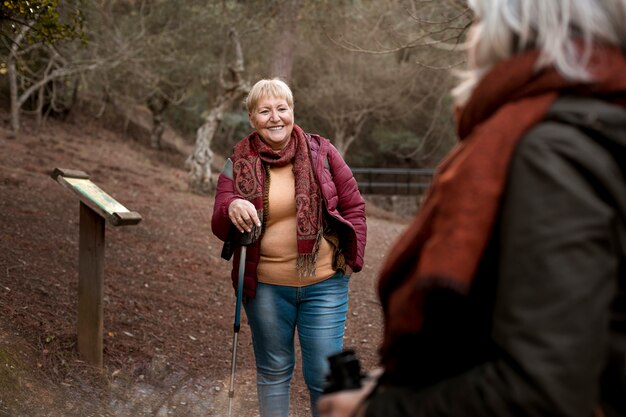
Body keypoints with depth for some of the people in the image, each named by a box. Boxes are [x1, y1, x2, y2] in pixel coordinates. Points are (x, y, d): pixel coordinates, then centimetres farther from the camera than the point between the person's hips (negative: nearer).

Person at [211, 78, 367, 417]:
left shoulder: (321, 152, -2)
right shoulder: (239, 164, -2)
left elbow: (354, 207, 5)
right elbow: (220, 228, -5)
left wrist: (351, 257, -3)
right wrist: (231, 209, -28)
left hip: (324, 283, -1)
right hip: (265, 286, 1)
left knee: (324, 373, 4)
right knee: (273, 370, 15)